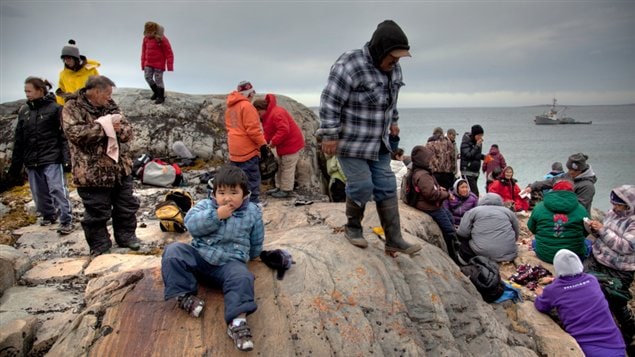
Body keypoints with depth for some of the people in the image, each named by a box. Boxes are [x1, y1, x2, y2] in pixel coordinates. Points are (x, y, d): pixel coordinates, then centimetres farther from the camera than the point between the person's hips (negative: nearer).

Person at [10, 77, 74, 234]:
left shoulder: (54, 108, -6)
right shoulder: (24, 111, 11)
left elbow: (64, 134, -9)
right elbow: (19, 139, 14)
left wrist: (66, 155, -17)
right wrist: (16, 161, 13)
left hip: (51, 159, -6)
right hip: (31, 160, 6)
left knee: (57, 189, -8)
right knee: (39, 193, 13)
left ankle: (66, 221, -2)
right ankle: (48, 215, 31)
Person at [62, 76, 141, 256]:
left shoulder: (110, 106, 11)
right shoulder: (73, 107, -7)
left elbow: (128, 129, 10)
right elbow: (75, 133, -21)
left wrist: (119, 129, -13)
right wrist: (104, 127, -20)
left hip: (120, 167, 6)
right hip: (92, 172, -6)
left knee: (126, 206, 15)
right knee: (97, 212, 4)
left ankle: (126, 235, 33)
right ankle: (100, 245, 20)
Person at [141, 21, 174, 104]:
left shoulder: (162, 39, -15)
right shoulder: (146, 38, 3)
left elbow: (169, 53, -13)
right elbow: (144, 52, 13)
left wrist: (170, 66, -15)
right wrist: (143, 64, 13)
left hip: (159, 64, -6)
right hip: (148, 63, 6)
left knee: (158, 79, -2)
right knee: (147, 77, 4)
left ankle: (161, 97, 12)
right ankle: (156, 92, 26)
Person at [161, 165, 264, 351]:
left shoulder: (252, 213, 3)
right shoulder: (206, 205, 2)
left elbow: (256, 244, 14)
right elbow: (190, 223, -17)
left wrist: (244, 256, 12)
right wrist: (216, 215, -22)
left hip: (229, 263, -2)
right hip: (198, 257, 2)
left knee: (242, 277, -33)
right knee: (173, 250, -20)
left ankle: (237, 321, -40)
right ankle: (184, 295, -15)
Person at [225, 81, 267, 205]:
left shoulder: (230, 107, 14)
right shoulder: (246, 105, -15)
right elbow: (252, 129, -20)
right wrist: (262, 143, -12)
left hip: (234, 148, 9)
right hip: (247, 148, -9)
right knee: (252, 177, -2)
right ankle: (254, 202, 1)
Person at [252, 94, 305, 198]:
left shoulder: (277, 113, -24)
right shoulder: (267, 115, 11)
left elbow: (284, 130, -32)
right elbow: (268, 133, 12)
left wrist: (273, 142, -24)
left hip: (292, 143, -11)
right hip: (284, 144, 11)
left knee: (287, 168, -5)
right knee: (281, 167, 17)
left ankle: (287, 190, 3)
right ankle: (279, 188, 26)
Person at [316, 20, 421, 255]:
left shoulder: (392, 68, 3)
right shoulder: (349, 66, -22)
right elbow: (329, 102, -21)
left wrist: (393, 122, 25)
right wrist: (329, 136, -21)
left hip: (378, 143, 8)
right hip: (351, 142, -8)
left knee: (386, 188, 6)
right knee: (362, 187, -5)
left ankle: (394, 240, 12)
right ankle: (352, 227, 22)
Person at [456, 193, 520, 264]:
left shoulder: (474, 211, 7)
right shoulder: (508, 211, 16)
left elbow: (462, 232, -1)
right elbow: (517, 234, 22)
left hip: (483, 253, -3)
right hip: (508, 254, 3)